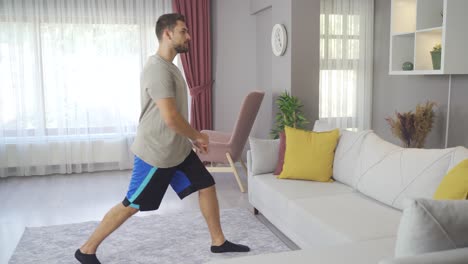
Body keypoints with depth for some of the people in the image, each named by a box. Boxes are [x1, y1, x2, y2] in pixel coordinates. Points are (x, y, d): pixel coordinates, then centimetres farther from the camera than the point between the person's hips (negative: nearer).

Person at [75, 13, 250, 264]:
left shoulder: (169, 67, 11)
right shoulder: (157, 69, -22)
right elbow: (171, 118, -28)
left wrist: (192, 138, 15)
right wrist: (198, 136, -12)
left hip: (178, 149, 9)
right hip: (155, 153, -9)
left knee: (207, 187, 9)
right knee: (131, 205, 2)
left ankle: (219, 242, 23)